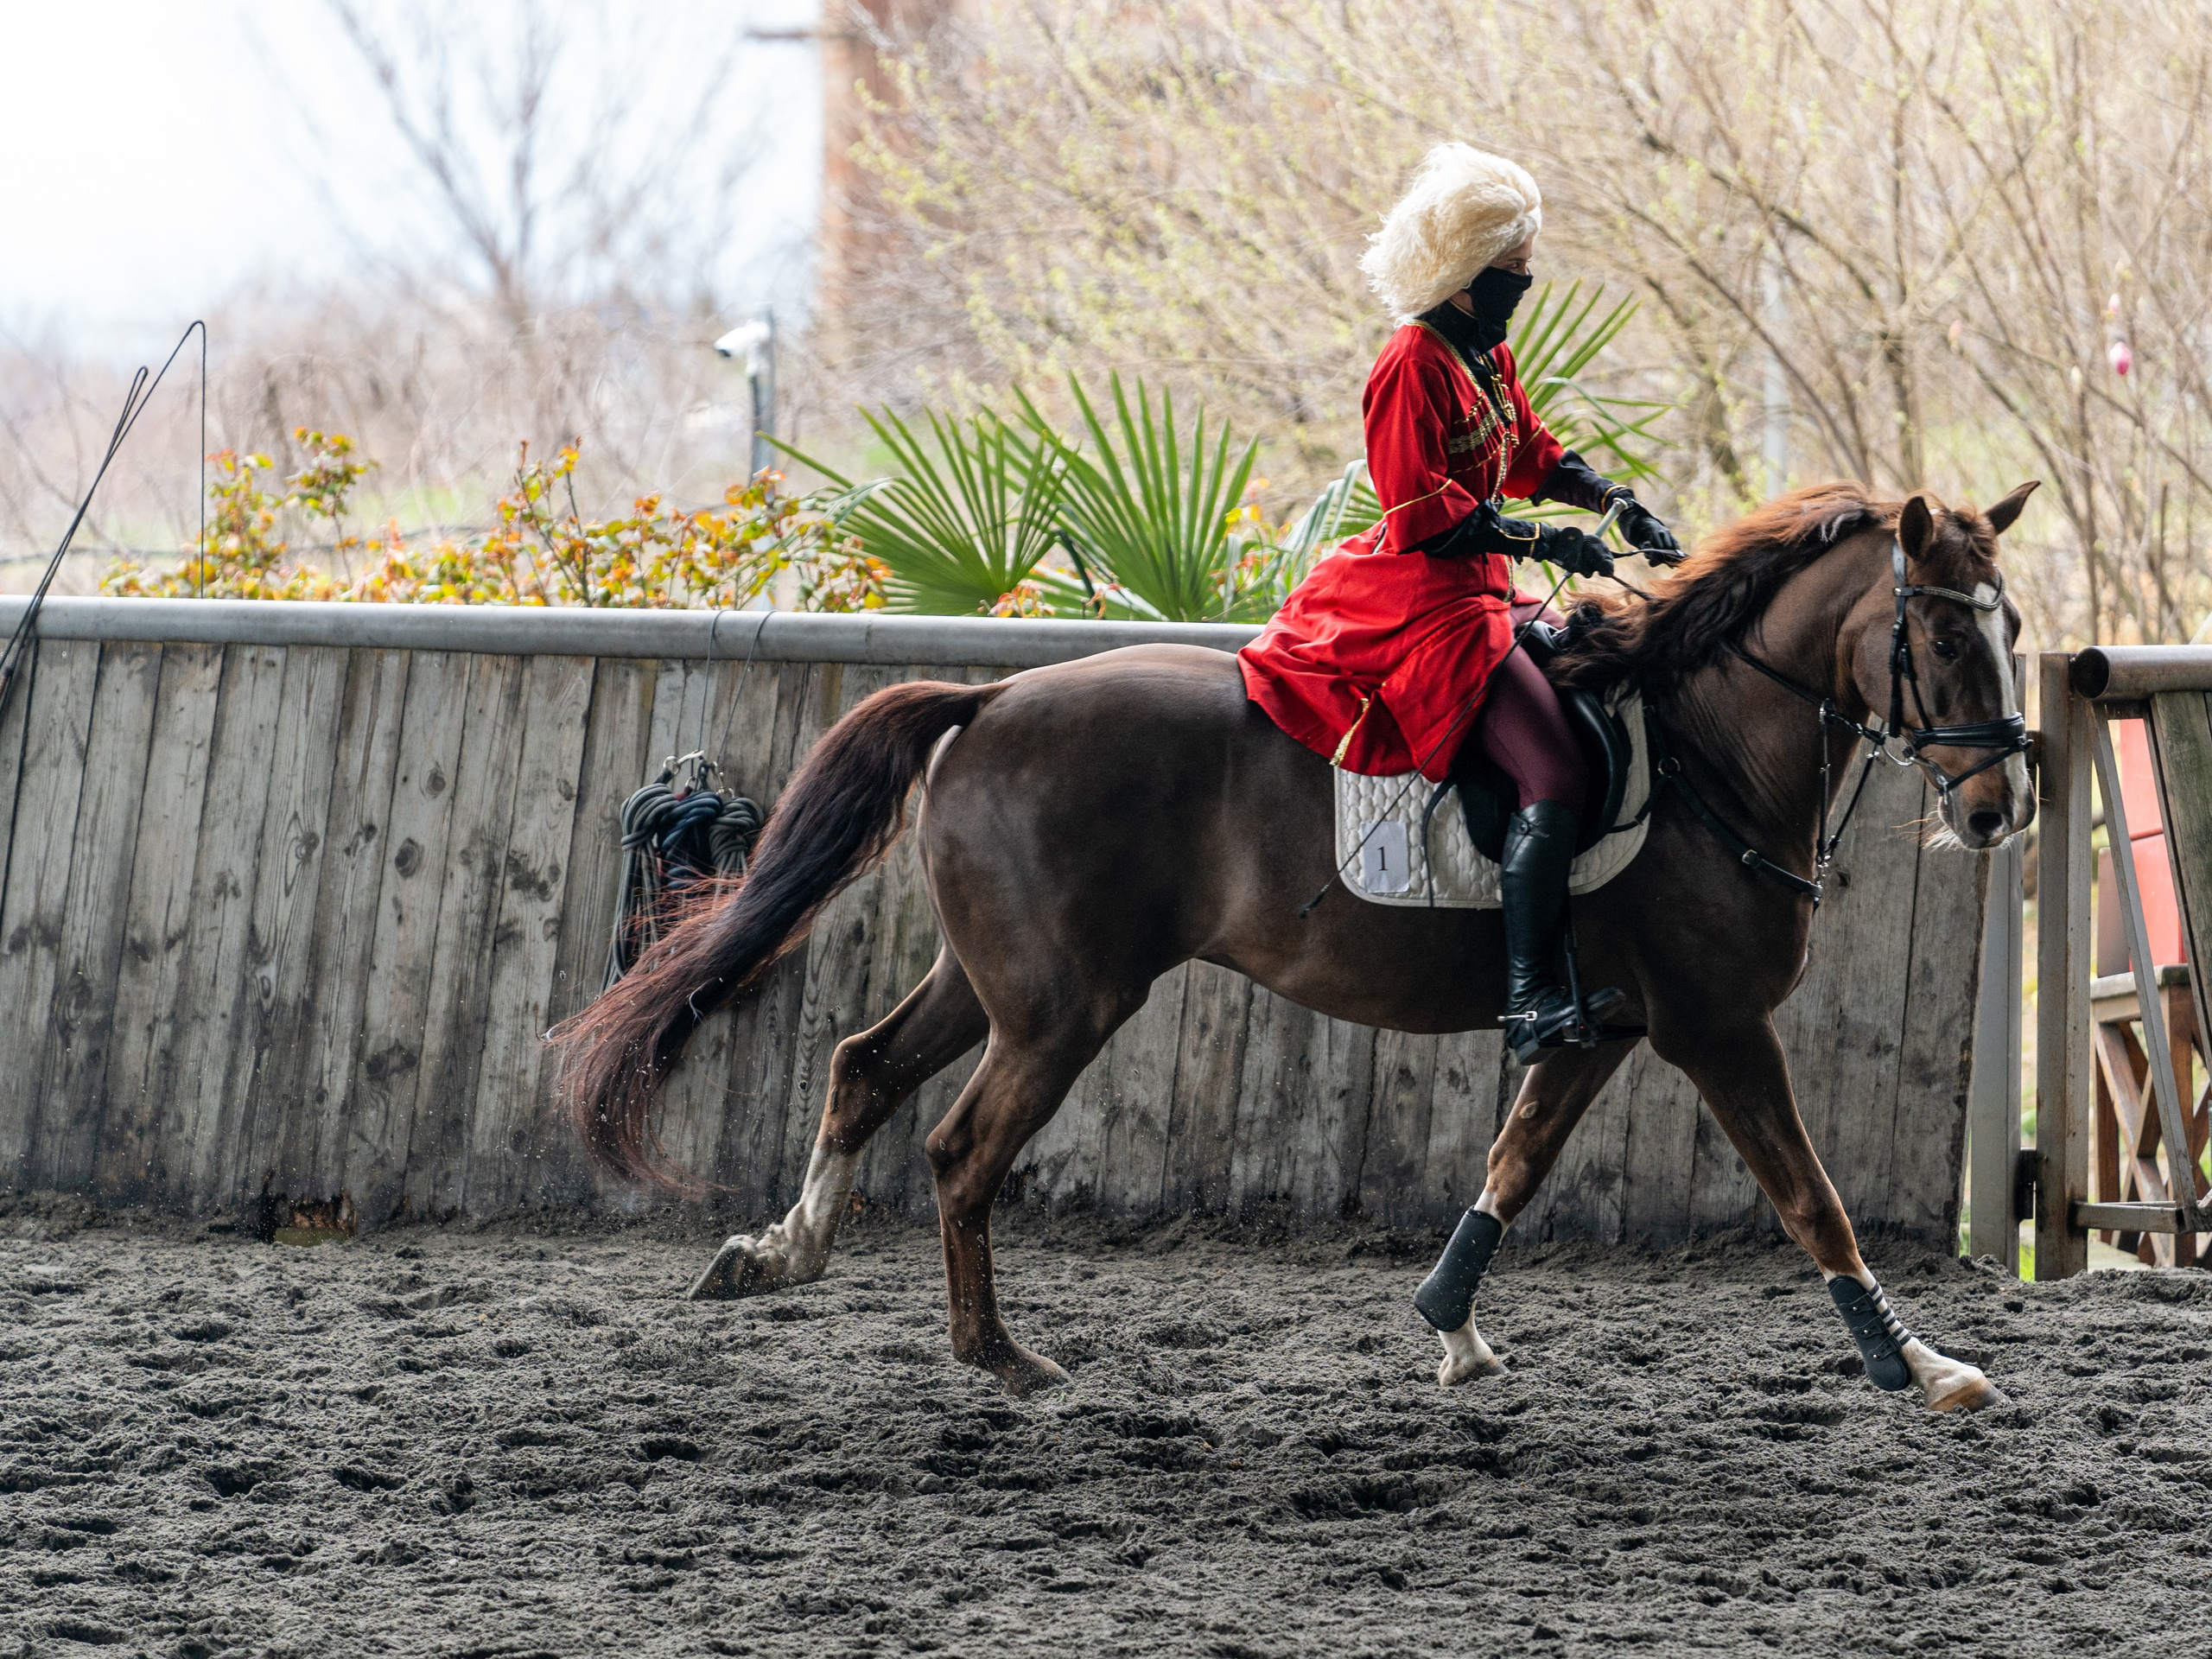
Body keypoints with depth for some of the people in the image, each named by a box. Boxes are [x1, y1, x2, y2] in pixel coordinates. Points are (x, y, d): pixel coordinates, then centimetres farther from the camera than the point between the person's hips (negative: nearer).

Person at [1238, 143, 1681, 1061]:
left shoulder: (1489, 357, 15)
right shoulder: (1414, 364, -15)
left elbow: (1533, 458, 27)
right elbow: (1422, 512, -20)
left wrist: (1620, 504, 11)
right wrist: (1549, 543, -20)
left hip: (1477, 591, 11)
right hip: (1427, 601, -11)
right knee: (1552, 775, -22)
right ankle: (1530, 1001, -29)